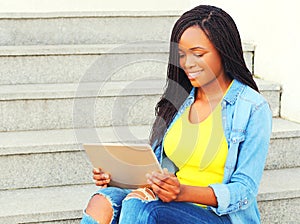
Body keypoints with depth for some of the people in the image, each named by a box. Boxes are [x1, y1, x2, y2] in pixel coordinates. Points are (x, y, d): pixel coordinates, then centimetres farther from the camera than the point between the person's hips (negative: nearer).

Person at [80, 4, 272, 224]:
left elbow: (244, 191, -10)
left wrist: (183, 192, -26)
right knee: (103, 200, -27)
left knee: (138, 204, -34)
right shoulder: (177, 100, 14)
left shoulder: (253, 109, -5)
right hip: (172, 206, 5)